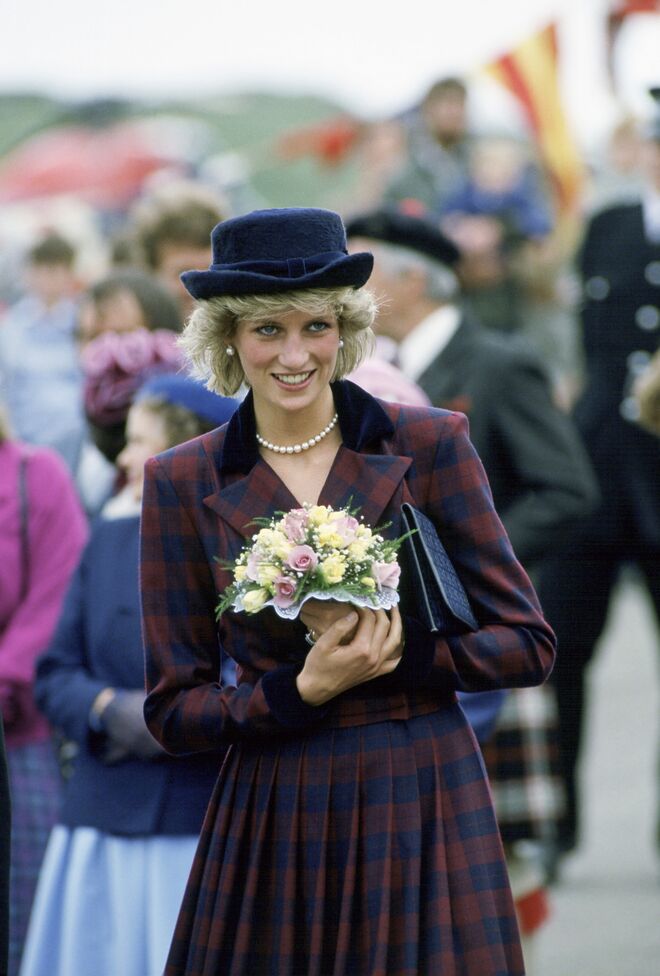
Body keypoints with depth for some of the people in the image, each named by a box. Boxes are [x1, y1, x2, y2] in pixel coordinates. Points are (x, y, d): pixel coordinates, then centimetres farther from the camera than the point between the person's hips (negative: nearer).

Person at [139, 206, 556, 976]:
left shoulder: (430, 444, -1)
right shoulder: (183, 483, 1)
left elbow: (529, 645, 1)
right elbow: (173, 711, 2)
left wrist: (394, 650, -14)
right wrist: (305, 687, -14)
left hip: (424, 809, 0)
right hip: (273, 820, 1)